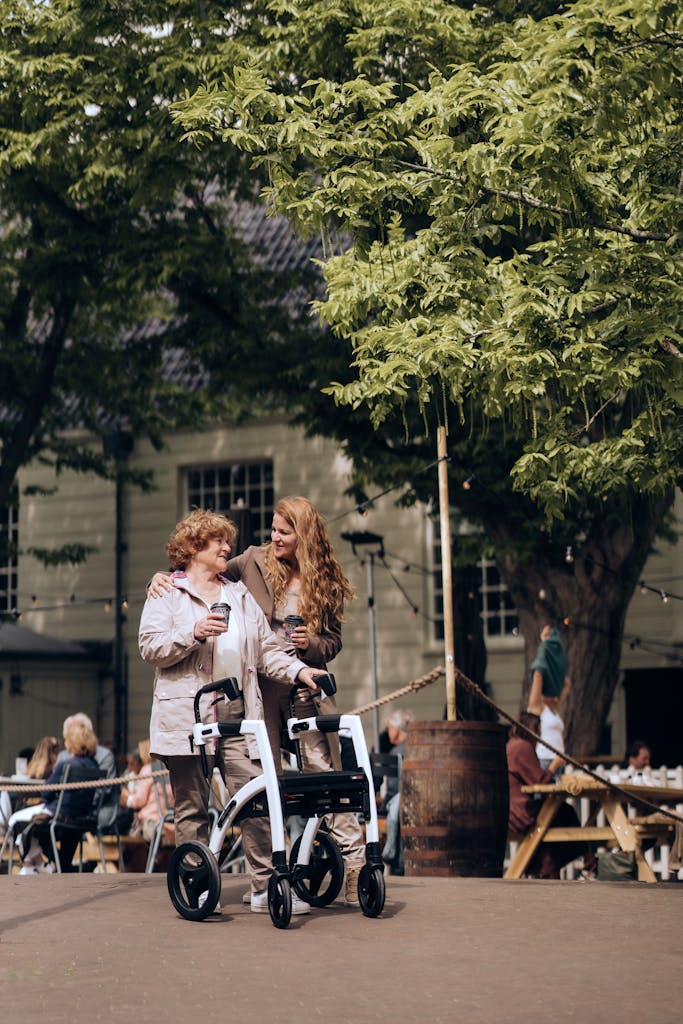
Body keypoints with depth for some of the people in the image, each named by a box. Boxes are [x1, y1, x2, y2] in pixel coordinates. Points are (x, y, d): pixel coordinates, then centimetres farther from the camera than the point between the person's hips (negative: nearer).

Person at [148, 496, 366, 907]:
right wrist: (164, 577, -1)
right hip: (259, 686, 1)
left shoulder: (327, 583, 5)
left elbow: (333, 641, 9)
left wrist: (311, 645, -12)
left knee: (325, 773, -5)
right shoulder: (254, 561, 6)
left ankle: (355, 863, 0)